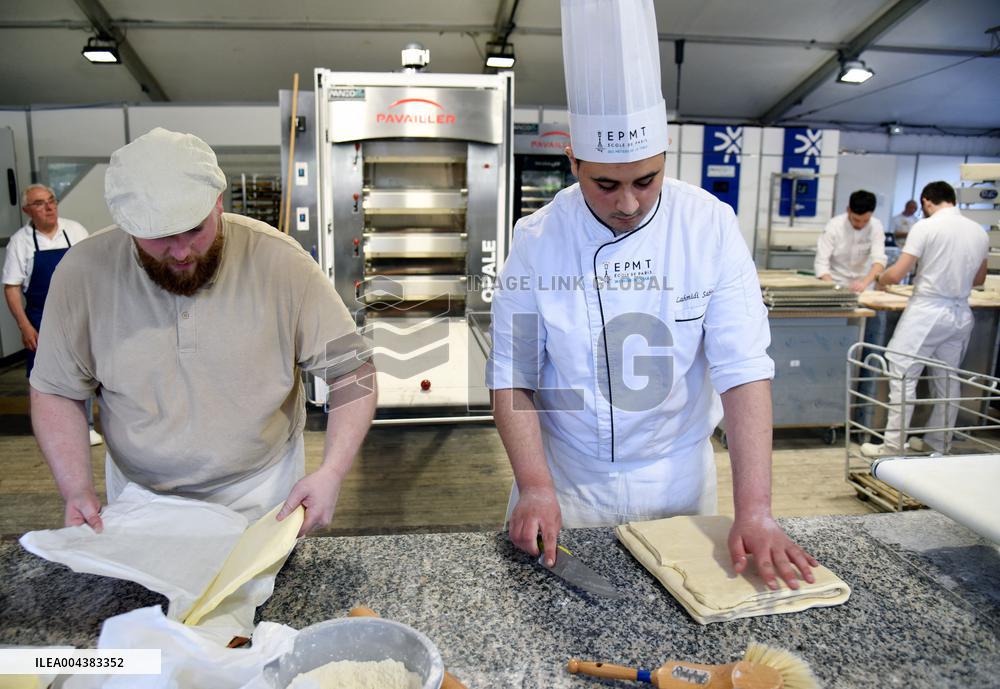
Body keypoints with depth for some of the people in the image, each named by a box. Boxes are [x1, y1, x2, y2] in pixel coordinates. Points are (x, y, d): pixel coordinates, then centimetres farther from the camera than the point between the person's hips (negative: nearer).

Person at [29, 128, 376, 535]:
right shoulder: (82, 273, -14)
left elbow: (351, 371, -16)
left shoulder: (281, 263, -20)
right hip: (138, 494, 2)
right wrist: (76, 488, -16)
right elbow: (56, 391, -2)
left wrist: (331, 473, -28)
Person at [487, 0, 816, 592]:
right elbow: (513, 376, -11)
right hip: (567, 476, 0)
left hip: (678, 474, 1)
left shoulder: (711, 227, -13)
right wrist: (535, 486, -22)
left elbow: (743, 367, -16)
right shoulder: (538, 240, -14)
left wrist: (755, 510, -22)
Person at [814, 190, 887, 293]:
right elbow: (821, 263, -16)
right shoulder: (834, 226, -12)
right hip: (836, 285, -2)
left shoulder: (876, 226, -6)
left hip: (863, 287, 2)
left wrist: (865, 282, -36)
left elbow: (879, 259, -17)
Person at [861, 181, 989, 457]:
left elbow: (896, 274, -13)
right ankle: (938, 443, 26)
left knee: (903, 377, -1)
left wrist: (881, 279, 8)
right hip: (961, 313, 7)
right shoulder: (979, 232, 7)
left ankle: (893, 446, 0)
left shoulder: (926, 227, -11)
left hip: (927, 311, -6)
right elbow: (979, 279, 20)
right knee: (947, 380, 15)